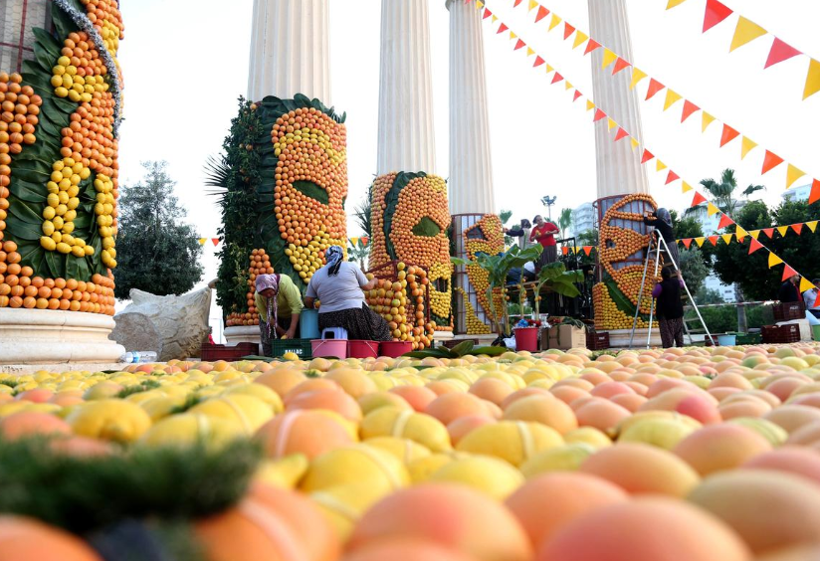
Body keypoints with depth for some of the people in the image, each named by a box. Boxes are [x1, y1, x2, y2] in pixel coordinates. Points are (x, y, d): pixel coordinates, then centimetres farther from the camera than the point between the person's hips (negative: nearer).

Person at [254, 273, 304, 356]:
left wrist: (292, 330, -42)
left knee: (292, 338, -9)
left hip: (291, 313, -2)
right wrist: (282, 332, -22)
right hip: (274, 315, 2)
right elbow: (266, 316, -18)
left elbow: (296, 307, -39)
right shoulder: (258, 296, -27)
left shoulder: (284, 283, -38)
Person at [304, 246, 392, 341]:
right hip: (354, 315, -2)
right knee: (381, 328, 16)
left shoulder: (316, 275, 9)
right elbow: (367, 286, 11)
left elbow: (308, 301, 8)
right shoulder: (350, 266, 2)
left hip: (328, 321, 3)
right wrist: (374, 281, 32)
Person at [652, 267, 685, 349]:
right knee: (679, 335, 15)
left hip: (666, 314, -6)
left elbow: (654, 295, -3)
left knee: (667, 336, -6)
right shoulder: (676, 282, 2)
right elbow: (681, 284, 26)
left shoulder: (661, 285, -17)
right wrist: (679, 276, 43)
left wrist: (654, 284, 6)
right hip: (678, 312, 6)